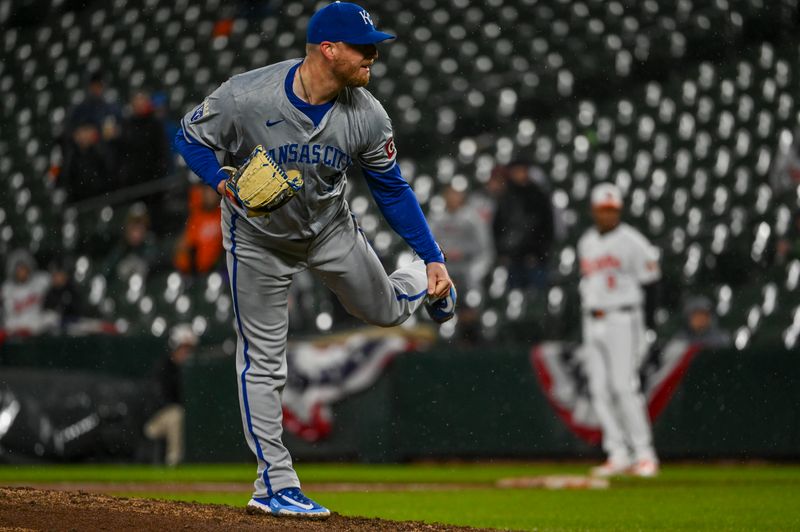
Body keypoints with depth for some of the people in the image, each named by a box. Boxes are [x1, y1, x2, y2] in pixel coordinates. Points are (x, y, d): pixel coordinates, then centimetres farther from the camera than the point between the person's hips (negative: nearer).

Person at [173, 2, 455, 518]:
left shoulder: (368, 117, -21)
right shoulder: (246, 97, -32)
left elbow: (392, 190, -8)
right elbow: (190, 138, -16)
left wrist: (433, 259, -12)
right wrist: (227, 183, -34)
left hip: (331, 230, 3)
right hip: (258, 238, -3)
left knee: (384, 310, 15)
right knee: (263, 362, -1)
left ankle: (425, 282, 52)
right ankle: (276, 483, 8)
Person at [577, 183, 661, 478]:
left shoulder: (632, 241, -6)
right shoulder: (586, 243, 14)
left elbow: (649, 282, -7)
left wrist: (646, 327, -12)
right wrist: (587, 323, 16)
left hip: (623, 319, -7)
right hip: (593, 322, 7)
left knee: (625, 386, -13)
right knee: (600, 390, 2)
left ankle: (644, 454, -9)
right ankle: (618, 454, 6)